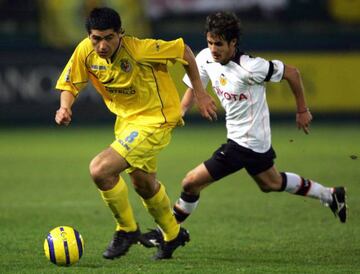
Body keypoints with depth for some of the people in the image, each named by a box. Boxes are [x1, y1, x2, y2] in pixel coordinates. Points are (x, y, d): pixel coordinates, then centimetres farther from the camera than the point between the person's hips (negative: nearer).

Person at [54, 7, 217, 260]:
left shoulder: (139, 49, -29)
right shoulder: (85, 52, -14)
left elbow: (184, 51, -17)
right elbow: (70, 85, 1)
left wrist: (200, 94, -11)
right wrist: (65, 107, -21)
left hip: (156, 119, -8)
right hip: (126, 119, 8)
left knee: (100, 170, -21)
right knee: (143, 184, 25)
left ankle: (127, 230, 2)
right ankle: (173, 235, 50)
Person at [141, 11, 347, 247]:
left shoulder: (249, 67, -27)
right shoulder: (206, 58, -8)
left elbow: (292, 73, -15)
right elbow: (194, 87, 8)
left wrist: (302, 111, -4)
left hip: (246, 143, -9)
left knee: (192, 182, -8)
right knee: (270, 183, 30)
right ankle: (331, 195, 44)